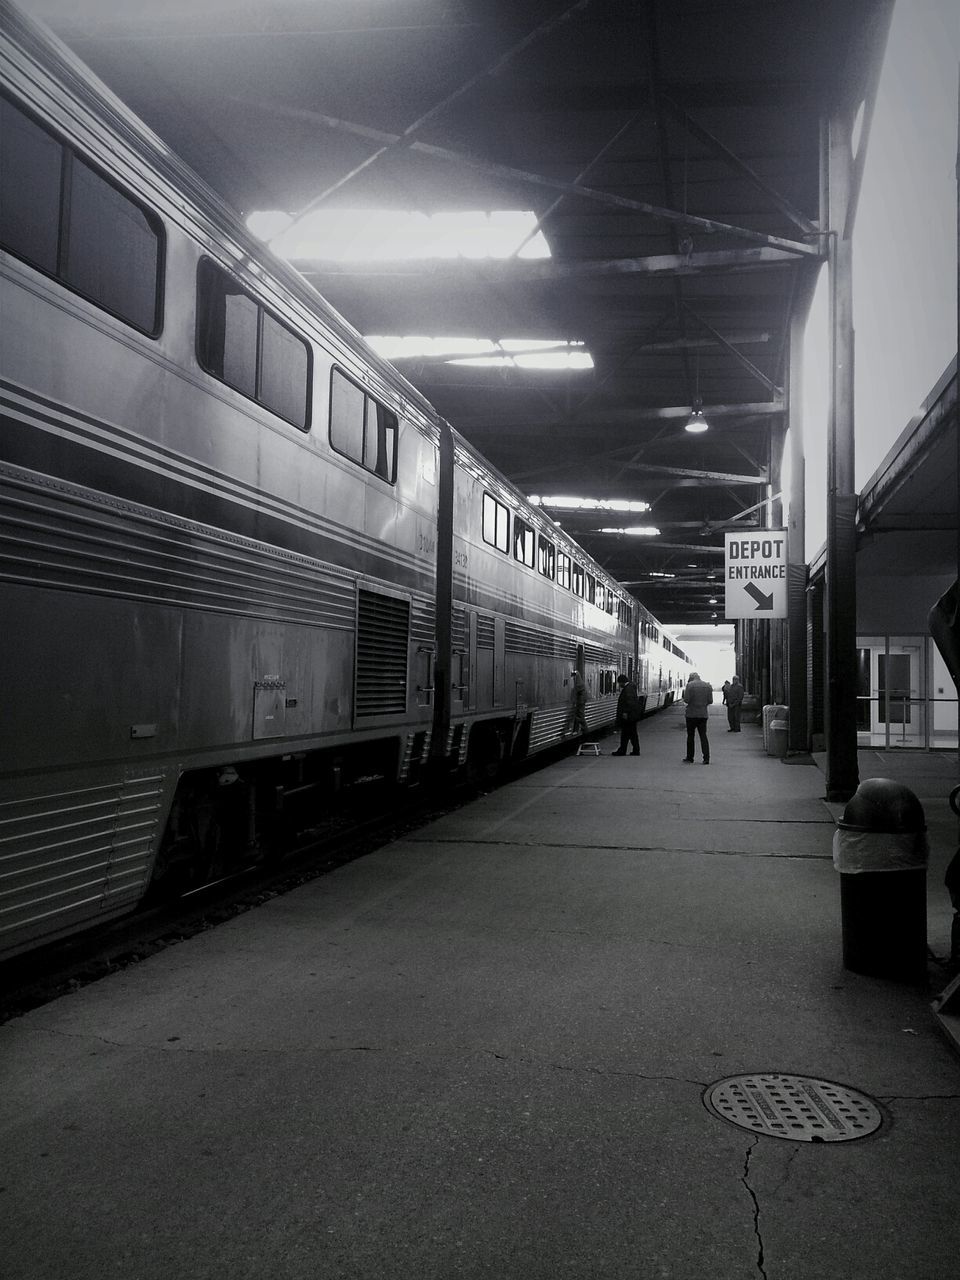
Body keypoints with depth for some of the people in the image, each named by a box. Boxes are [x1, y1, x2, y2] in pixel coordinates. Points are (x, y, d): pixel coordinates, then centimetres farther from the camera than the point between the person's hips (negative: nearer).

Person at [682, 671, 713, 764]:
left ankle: (690, 758, 12)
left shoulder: (690, 685, -9)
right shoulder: (708, 686, 5)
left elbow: (686, 700, -14)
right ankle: (706, 758, 1)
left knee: (690, 736, 7)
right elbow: (710, 701, 4)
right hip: (703, 714, 4)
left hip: (692, 714, -4)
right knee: (703, 736, 7)